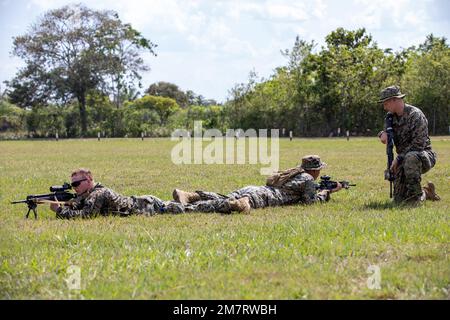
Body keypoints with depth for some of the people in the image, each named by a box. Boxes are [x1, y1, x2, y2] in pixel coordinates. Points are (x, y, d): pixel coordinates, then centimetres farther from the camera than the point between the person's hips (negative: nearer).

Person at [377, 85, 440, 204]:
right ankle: (426, 192, 25)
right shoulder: (393, 117, 6)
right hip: (404, 161, 7)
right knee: (399, 200, -1)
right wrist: (383, 133, -3)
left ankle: (415, 195, -29)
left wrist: (398, 158, -22)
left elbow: (418, 145, -23)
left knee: (410, 157, -43)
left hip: (424, 155, -7)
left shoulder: (415, 115, -18)